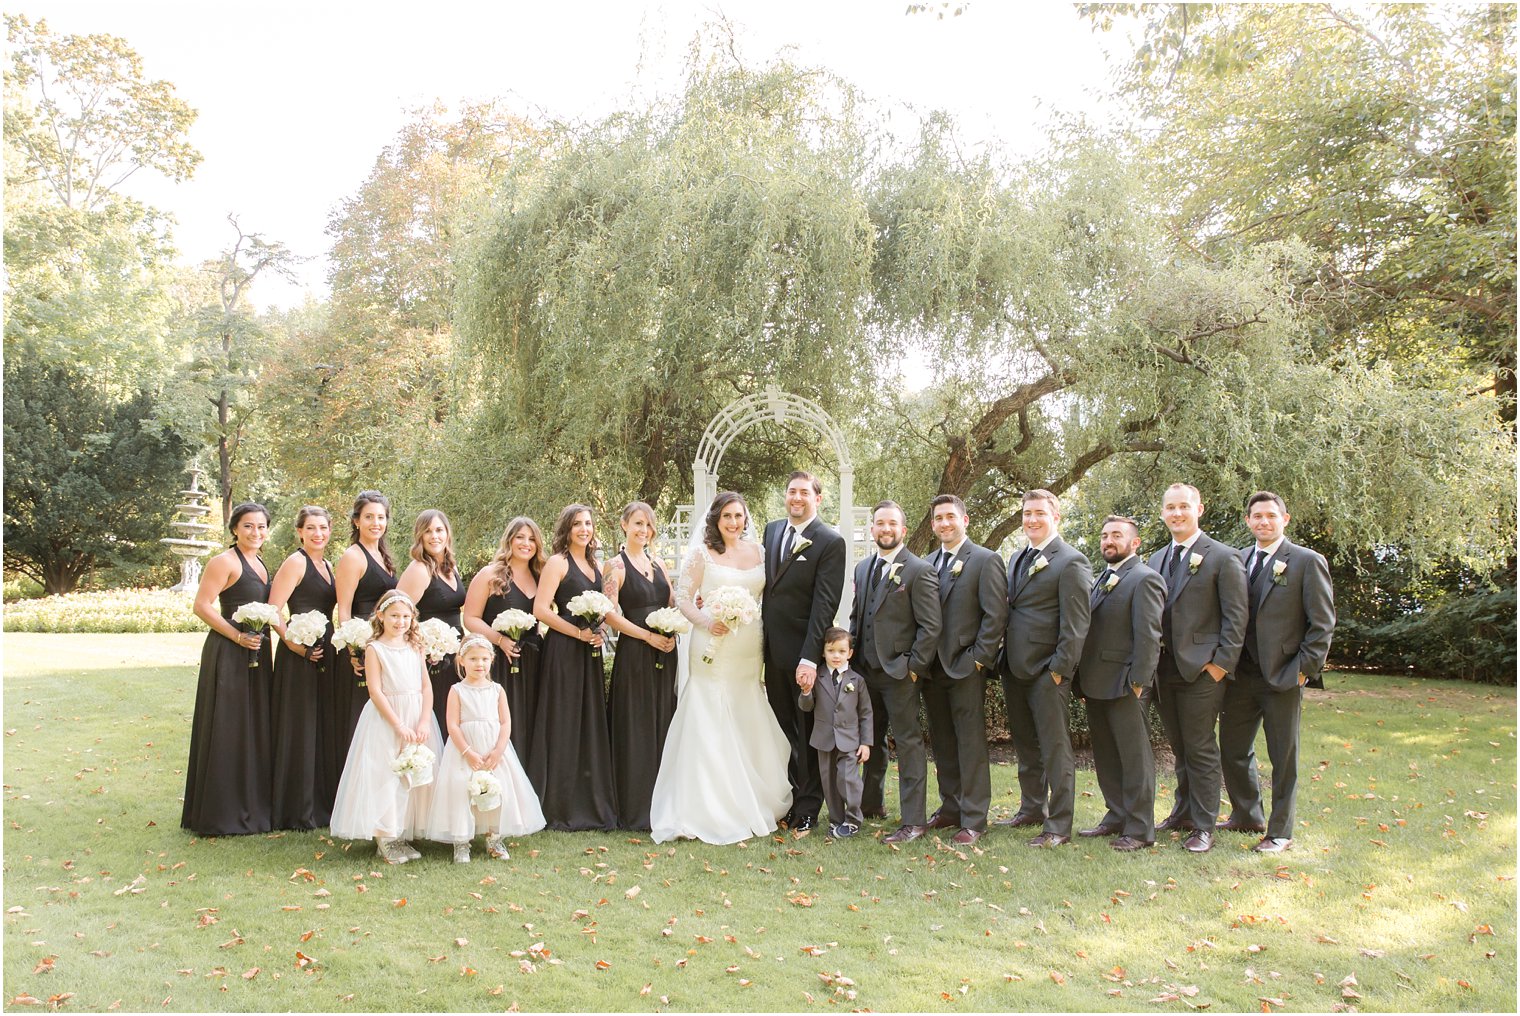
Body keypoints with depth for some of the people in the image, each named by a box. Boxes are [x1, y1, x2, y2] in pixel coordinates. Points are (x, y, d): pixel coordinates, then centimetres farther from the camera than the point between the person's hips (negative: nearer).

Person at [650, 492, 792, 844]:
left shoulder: (756, 551, 10)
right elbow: (682, 596, -4)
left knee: (749, 725, 10)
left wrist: (769, 643, 5)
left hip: (749, 650, 5)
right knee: (710, 727, -3)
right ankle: (708, 811, 4)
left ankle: (752, 806, 24)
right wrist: (705, 621, -19)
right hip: (713, 648, -4)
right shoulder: (703, 554, -2)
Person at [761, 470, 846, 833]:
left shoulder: (830, 542, -10)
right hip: (773, 650, 5)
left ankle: (807, 811, 19)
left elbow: (824, 605, -16)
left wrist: (809, 658, -21)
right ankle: (785, 801, 25)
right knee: (782, 731, 14)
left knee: (809, 735, 8)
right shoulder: (772, 530, 9)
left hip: (804, 654, -5)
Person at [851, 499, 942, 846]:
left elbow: (931, 626, -12)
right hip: (865, 670, 7)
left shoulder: (919, 570, -9)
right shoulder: (863, 568, 13)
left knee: (908, 743, -2)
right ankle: (871, 803, 33)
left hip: (899, 672, -7)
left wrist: (914, 667, -14)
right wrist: (852, 654, 10)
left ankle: (914, 821, 4)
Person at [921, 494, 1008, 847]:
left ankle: (973, 819, 6)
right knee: (942, 744, 13)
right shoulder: (927, 564, 14)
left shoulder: (985, 561, -5)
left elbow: (996, 615, -10)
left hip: (966, 668, -6)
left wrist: (978, 658, -14)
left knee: (970, 745, -1)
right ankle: (950, 808, 24)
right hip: (932, 669, 6)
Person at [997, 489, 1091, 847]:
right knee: (1025, 746, 18)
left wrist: (1059, 668, -17)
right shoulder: (1019, 558, 16)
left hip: (1047, 672, -8)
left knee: (1055, 748, 0)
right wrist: (1005, 657, 12)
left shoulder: (1070, 562, -10)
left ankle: (1059, 826, 7)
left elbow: (1076, 623, -14)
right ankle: (1031, 808, 32)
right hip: (1015, 669, 8)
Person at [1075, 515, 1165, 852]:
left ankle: (1139, 830, 7)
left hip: (1122, 685, -9)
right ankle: (1117, 817, 27)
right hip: (1096, 684, 9)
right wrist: (1084, 679, 12)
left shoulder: (1144, 579, -10)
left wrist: (1137, 682, -19)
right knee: (1106, 756, 16)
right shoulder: (1102, 579, 17)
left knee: (1135, 757, 0)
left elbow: (1148, 636, -16)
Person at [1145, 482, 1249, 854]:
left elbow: (1236, 615, -8)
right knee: (1179, 748, 15)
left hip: (1202, 669, -6)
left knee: (1200, 749, -1)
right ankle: (1184, 811, 28)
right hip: (1165, 669, 6)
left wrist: (1222, 663, -13)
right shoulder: (1156, 559, 13)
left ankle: (1203, 826, 9)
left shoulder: (1222, 557, -5)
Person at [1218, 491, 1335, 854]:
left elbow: (1323, 623, -6)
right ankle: (1247, 815, 32)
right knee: (1232, 749, 13)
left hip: (1282, 675, -5)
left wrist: (1304, 668, -11)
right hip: (1240, 675, 5)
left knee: (1283, 757, 6)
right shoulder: (1237, 560, 9)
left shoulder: (1307, 561, -5)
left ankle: (1280, 831, 20)